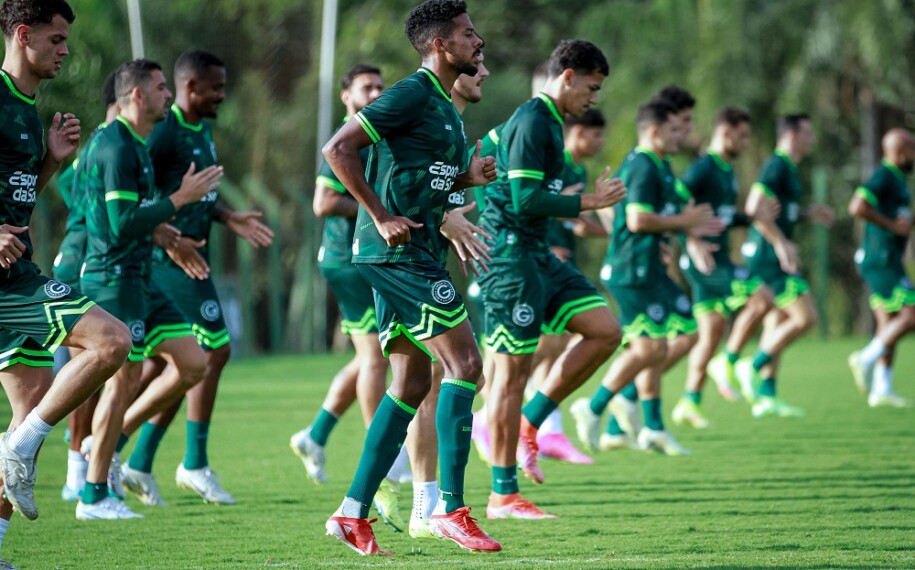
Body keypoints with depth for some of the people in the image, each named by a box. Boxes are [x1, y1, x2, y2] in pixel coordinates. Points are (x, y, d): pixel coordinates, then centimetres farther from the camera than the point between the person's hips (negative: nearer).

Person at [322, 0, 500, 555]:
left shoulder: (444, 106, 18)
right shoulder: (413, 94, -12)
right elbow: (339, 149, -18)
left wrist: (469, 176, 7)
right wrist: (382, 218, -19)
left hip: (412, 254, 10)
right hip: (399, 253, -10)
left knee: (411, 385, 10)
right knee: (464, 364, -11)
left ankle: (354, 513, 12)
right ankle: (452, 509, -10)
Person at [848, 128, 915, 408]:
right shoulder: (883, 176, -13)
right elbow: (857, 207, -26)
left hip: (886, 261, 10)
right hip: (881, 260, -10)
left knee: (890, 324, 7)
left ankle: (882, 389, 6)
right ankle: (867, 359, -11)